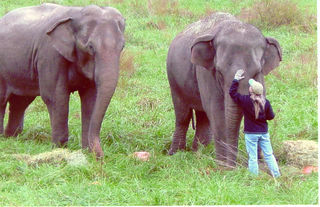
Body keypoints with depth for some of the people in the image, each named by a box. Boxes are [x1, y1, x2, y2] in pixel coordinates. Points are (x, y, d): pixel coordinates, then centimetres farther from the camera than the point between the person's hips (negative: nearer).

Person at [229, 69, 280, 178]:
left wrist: (236, 79, 8)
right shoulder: (265, 102, -7)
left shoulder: (245, 100, -14)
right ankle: (276, 174, 15)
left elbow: (232, 92, -2)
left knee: (252, 157, 3)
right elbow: (271, 116, 3)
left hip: (251, 133, -3)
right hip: (264, 132, 3)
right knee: (269, 154, 12)